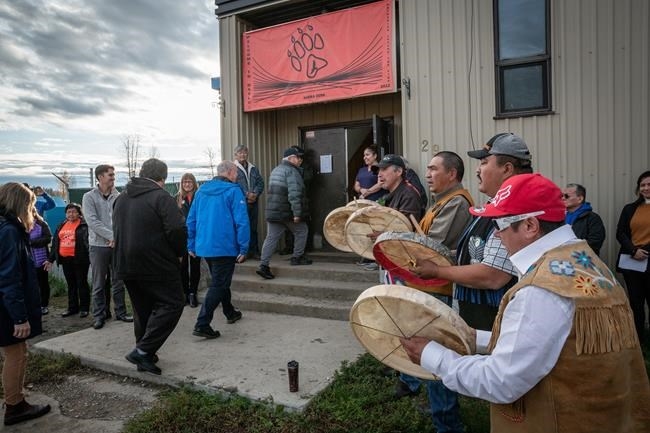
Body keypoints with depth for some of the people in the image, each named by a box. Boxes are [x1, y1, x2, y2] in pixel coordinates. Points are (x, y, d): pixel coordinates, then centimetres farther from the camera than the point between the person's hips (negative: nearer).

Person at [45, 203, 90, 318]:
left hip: (79, 259, -6)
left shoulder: (84, 225, -6)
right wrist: (51, 259, 17)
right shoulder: (61, 226, 14)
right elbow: (55, 243, 18)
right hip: (65, 260, 6)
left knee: (82, 283, 3)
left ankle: (84, 308, 12)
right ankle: (72, 307, 25)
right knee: (71, 284, 15)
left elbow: (88, 240, -14)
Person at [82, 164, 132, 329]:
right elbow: (92, 222, -13)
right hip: (99, 246, -2)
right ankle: (99, 315, 18)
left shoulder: (118, 196, 3)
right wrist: (112, 236, -18)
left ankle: (120, 312, 22)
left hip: (117, 245, 2)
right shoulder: (89, 197, -4)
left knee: (118, 281, 10)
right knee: (99, 283, 6)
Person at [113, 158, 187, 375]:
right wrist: (179, 253, -4)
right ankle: (143, 351, -7)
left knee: (142, 309, 18)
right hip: (156, 265, -8)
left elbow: (118, 230, 19)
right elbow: (177, 229, -20)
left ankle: (145, 356, 24)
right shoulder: (161, 197, -12)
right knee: (172, 303, 0)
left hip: (126, 265, 8)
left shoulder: (121, 198, 14)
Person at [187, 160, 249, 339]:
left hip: (204, 247, 7)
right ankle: (202, 324, -5)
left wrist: (191, 245, 16)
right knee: (218, 285, 0)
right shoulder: (233, 191, -10)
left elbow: (191, 220, 10)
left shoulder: (202, 190, 9)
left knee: (220, 281, 23)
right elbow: (241, 222, -16)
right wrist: (243, 249, -12)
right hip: (225, 248, -7)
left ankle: (230, 313, 39)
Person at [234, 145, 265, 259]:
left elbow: (260, 182, 11)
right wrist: (247, 194, -14)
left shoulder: (253, 168, 18)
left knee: (253, 228, 10)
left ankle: (253, 251, 19)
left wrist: (255, 193, -8)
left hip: (253, 202, 5)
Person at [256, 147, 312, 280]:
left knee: (271, 238, 5)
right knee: (301, 231, 13)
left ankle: (263, 265, -1)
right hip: (287, 212, -8)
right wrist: (297, 213, -23)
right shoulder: (291, 171, -13)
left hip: (272, 212, 8)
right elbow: (294, 194, -23)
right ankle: (297, 257, 20)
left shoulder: (275, 170, 18)